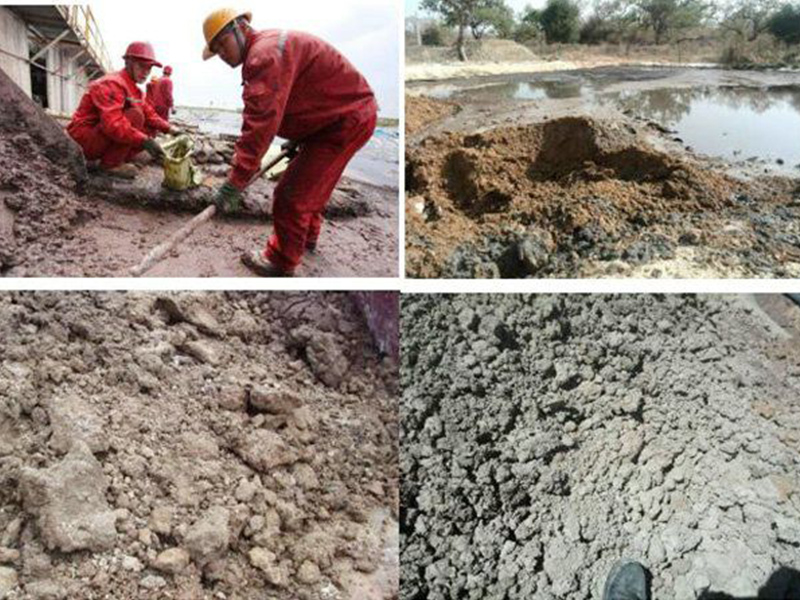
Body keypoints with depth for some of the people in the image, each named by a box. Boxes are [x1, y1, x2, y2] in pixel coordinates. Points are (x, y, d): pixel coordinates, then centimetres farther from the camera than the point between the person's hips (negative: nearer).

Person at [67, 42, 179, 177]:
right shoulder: (111, 84, -20)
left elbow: (149, 114, 12)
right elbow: (113, 123, -34)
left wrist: (169, 128, -4)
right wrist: (145, 141, -40)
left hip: (101, 140, 10)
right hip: (85, 140, -10)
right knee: (135, 115, -26)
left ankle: (114, 161, 1)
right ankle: (111, 163, -19)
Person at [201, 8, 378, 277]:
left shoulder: (266, 54, -24)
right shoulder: (265, 48, 10)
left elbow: (261, 124, -32)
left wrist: (235, 183, -32)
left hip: (346, 120, -11)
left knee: (292, 193, -7)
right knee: (313, 183, 27)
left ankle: (281, 262, 9)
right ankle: (308, 236, 47)